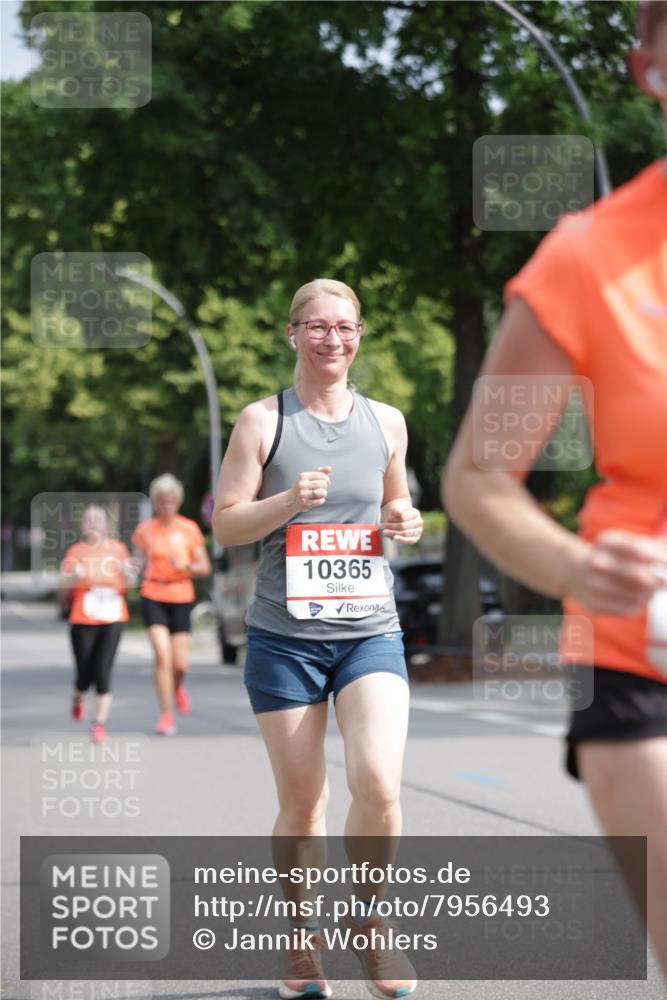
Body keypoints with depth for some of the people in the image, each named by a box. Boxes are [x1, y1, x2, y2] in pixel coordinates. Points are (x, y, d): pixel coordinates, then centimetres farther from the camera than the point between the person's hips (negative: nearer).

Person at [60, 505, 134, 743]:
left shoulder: (117, 549, 5)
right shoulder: (76, 551, 0)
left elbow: (129, 584, 8)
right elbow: (64, 583, -9)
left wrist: (127, 573, -15)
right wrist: (75, 575, -31)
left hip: (112, 619, 1)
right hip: (83, 621, -1)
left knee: (103, 672, -11)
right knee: (85, 673, 2)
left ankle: (100, 723, -4)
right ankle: (77, 699, 38)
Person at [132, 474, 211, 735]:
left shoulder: (189, 529, 3)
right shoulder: (144, 530, 3)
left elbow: (205, 567, 5)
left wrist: (186, 566, -15)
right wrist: (139, 569, -13)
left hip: (181, 598, 1)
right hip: (153, 597, -1)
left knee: (180, 663, 0)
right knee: (162, 655, -16)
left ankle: (177, 687, 37)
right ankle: (166, 714, -7)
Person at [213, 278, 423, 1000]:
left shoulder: (385, 422, 9)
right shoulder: (262, 421, 0)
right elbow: (224, 525, 0)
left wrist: (404, 522, 2)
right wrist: (290, 500, -17)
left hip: (370, 630, 2)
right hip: (284, 636, -1)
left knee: (378, 782, -18)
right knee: (301, 804, 3)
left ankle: (369, 922, 6)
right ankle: (302, 941, 25)